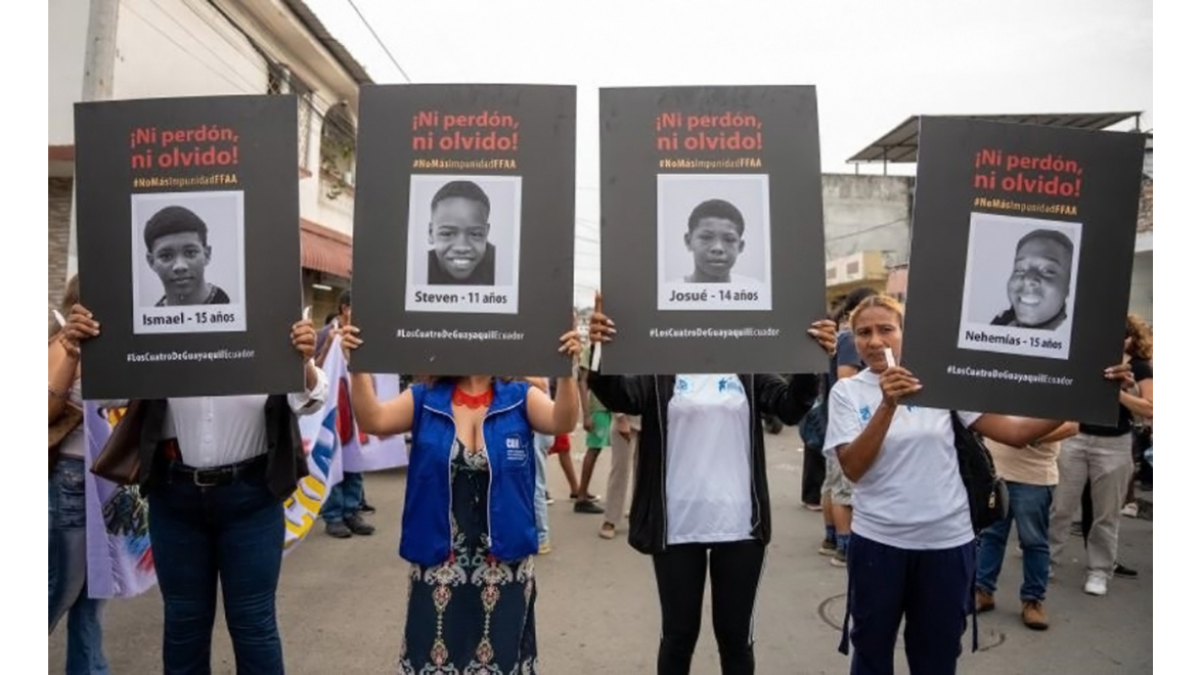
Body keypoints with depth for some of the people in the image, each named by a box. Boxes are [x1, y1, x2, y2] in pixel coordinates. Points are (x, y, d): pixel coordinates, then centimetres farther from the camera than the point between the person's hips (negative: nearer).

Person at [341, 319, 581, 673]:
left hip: (504, 563, 0)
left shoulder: (520, 397, -2)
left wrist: (566, 369, -37)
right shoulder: (425, 398, 1)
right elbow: (373, 421, -11)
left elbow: (563, 422, -19)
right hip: (439, 562, 1)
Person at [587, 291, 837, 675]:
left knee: (736, 636, 15)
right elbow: (620, 396, -18)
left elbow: (791, 407, -8)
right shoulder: (660, 371, -2)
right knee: (678, 634, 13)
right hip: (678, 527, -1)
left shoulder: (747, 369, 4)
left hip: (739, 527, 2)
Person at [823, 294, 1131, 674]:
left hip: (947, 541, 1)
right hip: (878, 541, -1)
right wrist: (887, 405, -27)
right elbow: (852, 469, -16)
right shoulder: (847, 391, -5)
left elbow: (1014, 433, -4)